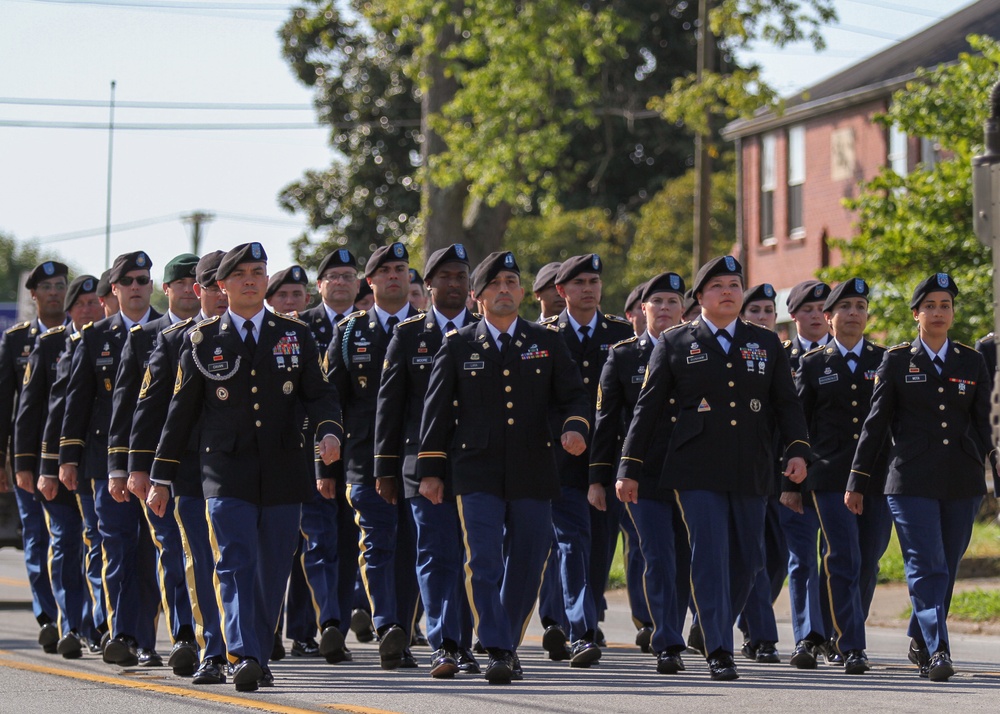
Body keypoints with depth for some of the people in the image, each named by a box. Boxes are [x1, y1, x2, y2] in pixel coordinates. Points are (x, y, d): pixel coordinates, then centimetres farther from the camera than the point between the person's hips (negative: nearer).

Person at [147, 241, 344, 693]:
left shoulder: (295, 336, 9)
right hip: (227, 474, -2)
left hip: (283, 473, 2)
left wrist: (329, 431, -14)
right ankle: (243, 658, -24)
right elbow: (180, 412, 9)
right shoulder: (201, 341, 6)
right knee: (237, 565, -15)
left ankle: (259, 659, 18)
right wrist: (161, 477, 9)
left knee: (272, 571, 6)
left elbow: (319, 393, 8)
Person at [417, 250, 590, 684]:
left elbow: (575, 396, 10)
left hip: (534, 475, 2)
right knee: (483, 563, -12)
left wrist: (575, 428, -13)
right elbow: (437, 409, 8)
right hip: (477, 475, -2)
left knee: (526, 566, 7)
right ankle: (497, 652, -13)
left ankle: (510, 642, 23)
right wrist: (430, 469, 3)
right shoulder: (457, 347, 7)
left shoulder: (548, 342, 9)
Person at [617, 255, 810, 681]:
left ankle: (718, 628, 28)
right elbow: (648, 407, 6)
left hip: (751, 471, 3)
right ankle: (718, 651, -8)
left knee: (747, 559, 6)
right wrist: (629, 467, 2)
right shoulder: (674, 343, 6)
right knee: (709, 557, -9)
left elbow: (787, 403, 11)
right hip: (696, 470, -3)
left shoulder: (766, 344, 13)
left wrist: (798, 449, -6)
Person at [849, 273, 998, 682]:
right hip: (912, 482, -3)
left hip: (962, 484, 3)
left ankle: (919, 641, 27)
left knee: (946, 571, 9)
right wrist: (857, 482, 3)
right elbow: (876, 424, 5)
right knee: (926, 567, -13)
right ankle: (937, 651, -19)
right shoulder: (897, 361, 4)